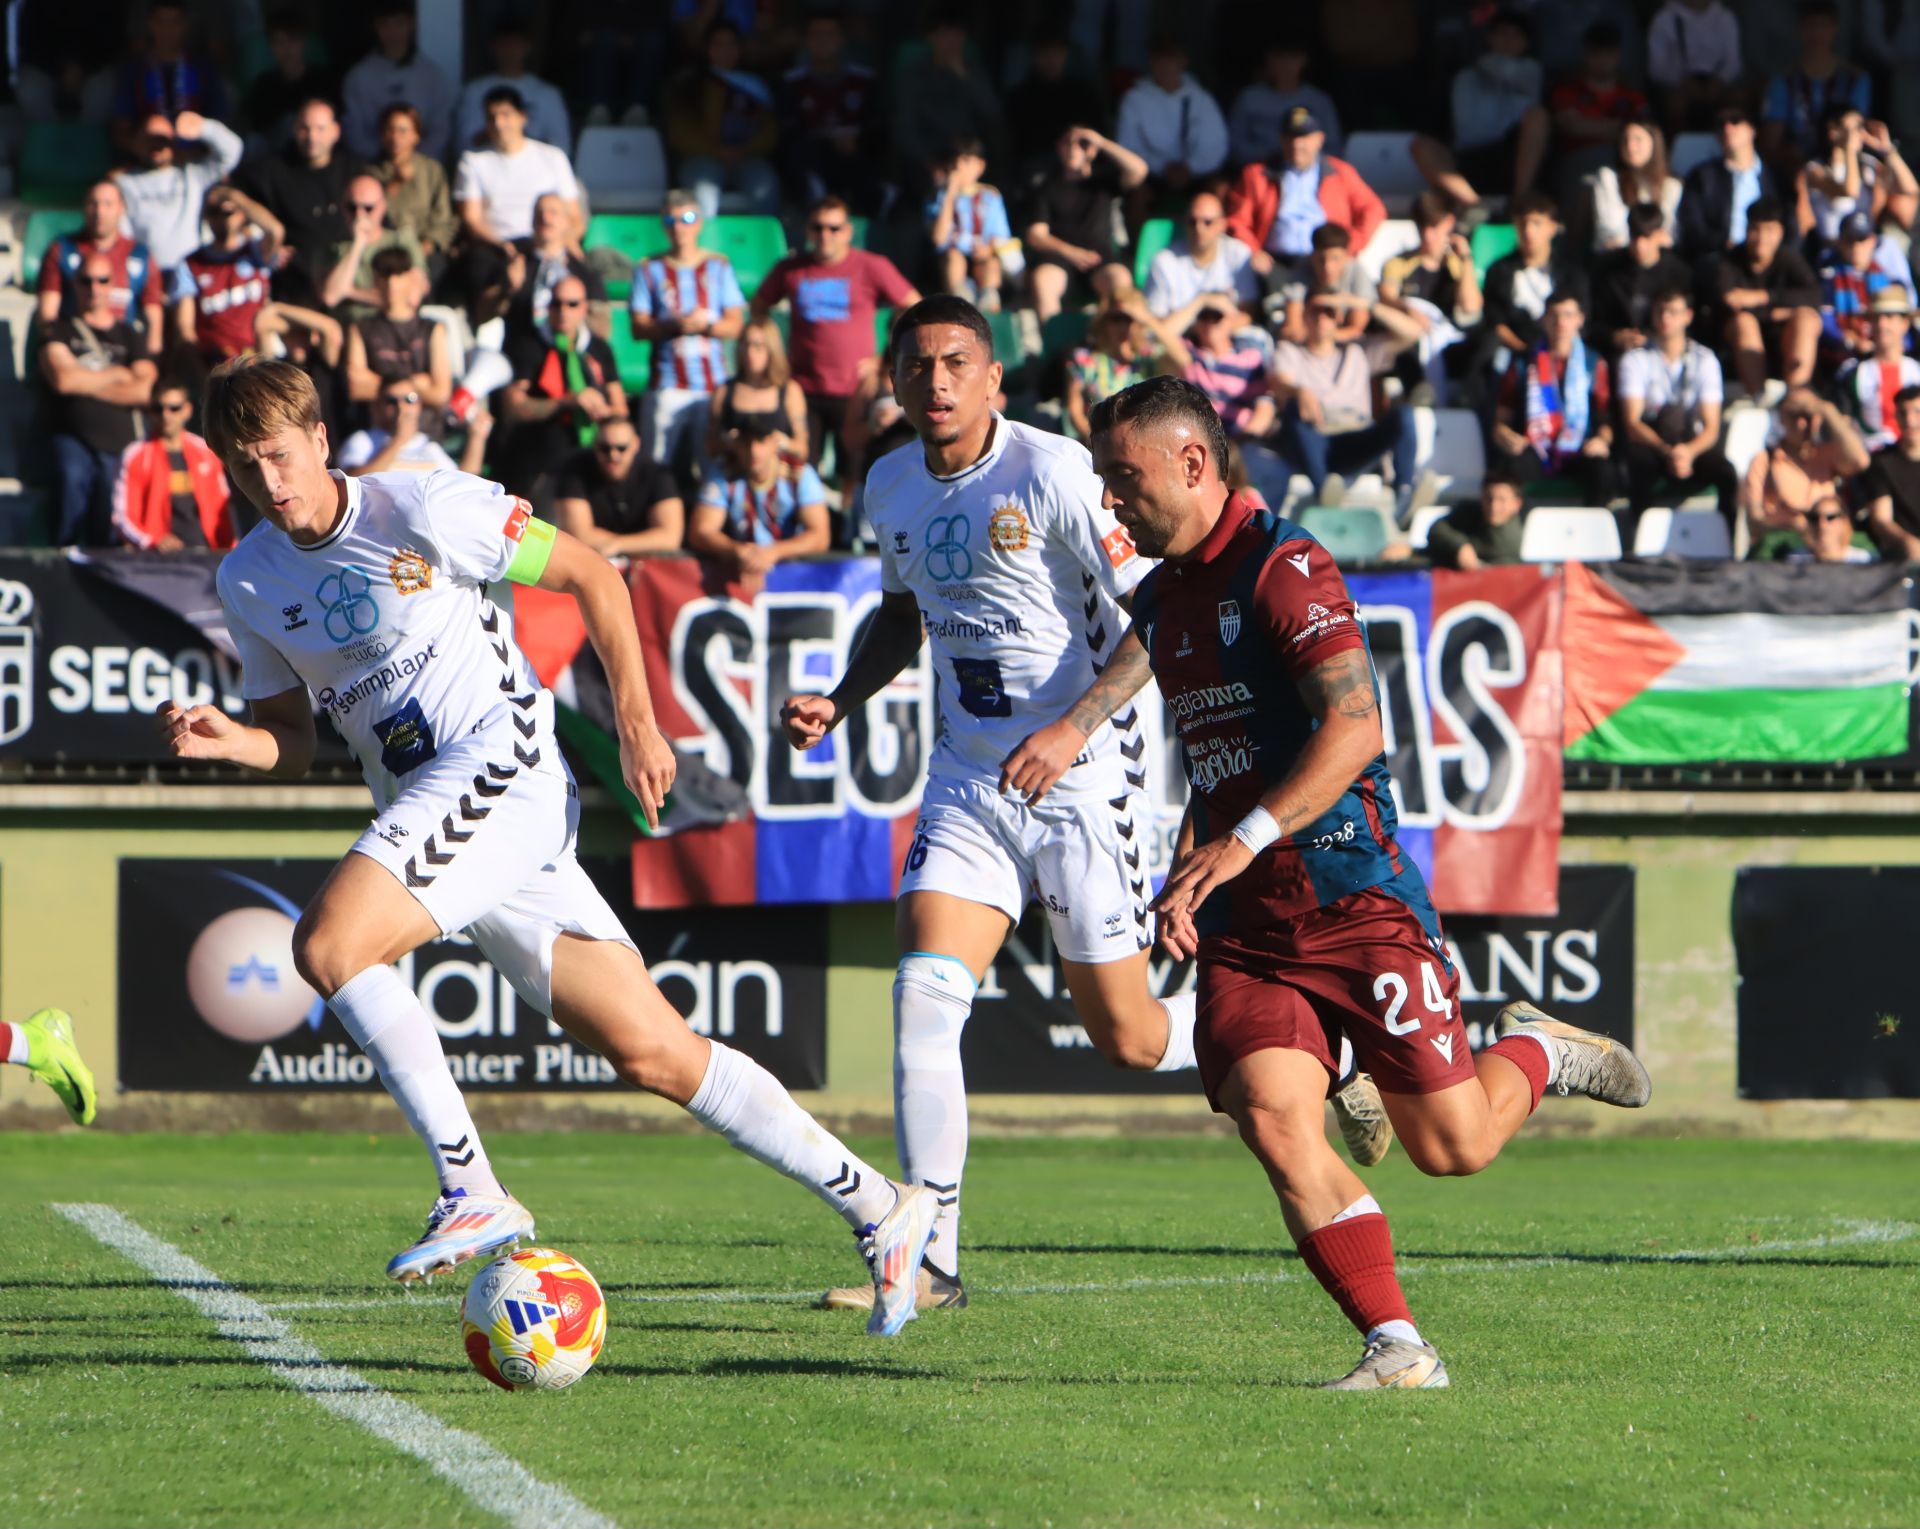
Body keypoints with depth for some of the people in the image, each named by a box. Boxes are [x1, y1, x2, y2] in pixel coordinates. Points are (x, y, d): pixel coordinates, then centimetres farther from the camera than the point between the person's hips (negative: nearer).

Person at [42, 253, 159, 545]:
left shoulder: (129, 337, 18)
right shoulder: (61, 331, 13)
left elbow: (144, 391, 2)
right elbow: (62, 378, -5)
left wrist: (84, 383, -1)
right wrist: (119, 375, 5)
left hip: (120, 446, 2)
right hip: (75, 442, -2)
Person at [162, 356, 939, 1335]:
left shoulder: (421, 511, -8)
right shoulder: (250, 583, 10)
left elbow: (589, 574, -1)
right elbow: (291, 748, 17)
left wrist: (636, 725, -3)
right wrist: (222, 738, -5)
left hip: (502, 760, -6)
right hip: (420, 805, 6)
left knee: (327, 944, -25)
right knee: (654, 1053, 1)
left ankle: (472, 1192, -20)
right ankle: (877, 1208, 8)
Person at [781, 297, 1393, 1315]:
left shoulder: (1053, 472, -16)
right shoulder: (891, 486, 5)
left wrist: (1076, 727, -26)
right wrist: (839, 704, 7)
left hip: (1082, 778, -5)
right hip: (967, 779, 5)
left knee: (1127, 1039, 1)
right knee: (924, 992, -13)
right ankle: (930, 1257, -8)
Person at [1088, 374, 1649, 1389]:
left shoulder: (1281, 565, -11)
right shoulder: (1157, 600, 16)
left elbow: (1354, 726, -22)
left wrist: (1244, 839, -29)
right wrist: (1183, 879, 15)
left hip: (1355, 897, -7)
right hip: (1241, 925, 7)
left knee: (1451, 1146, -2)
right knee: (1272, 1119, -16)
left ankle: (1539, 1054, 31)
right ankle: (1395, 1345, -13)